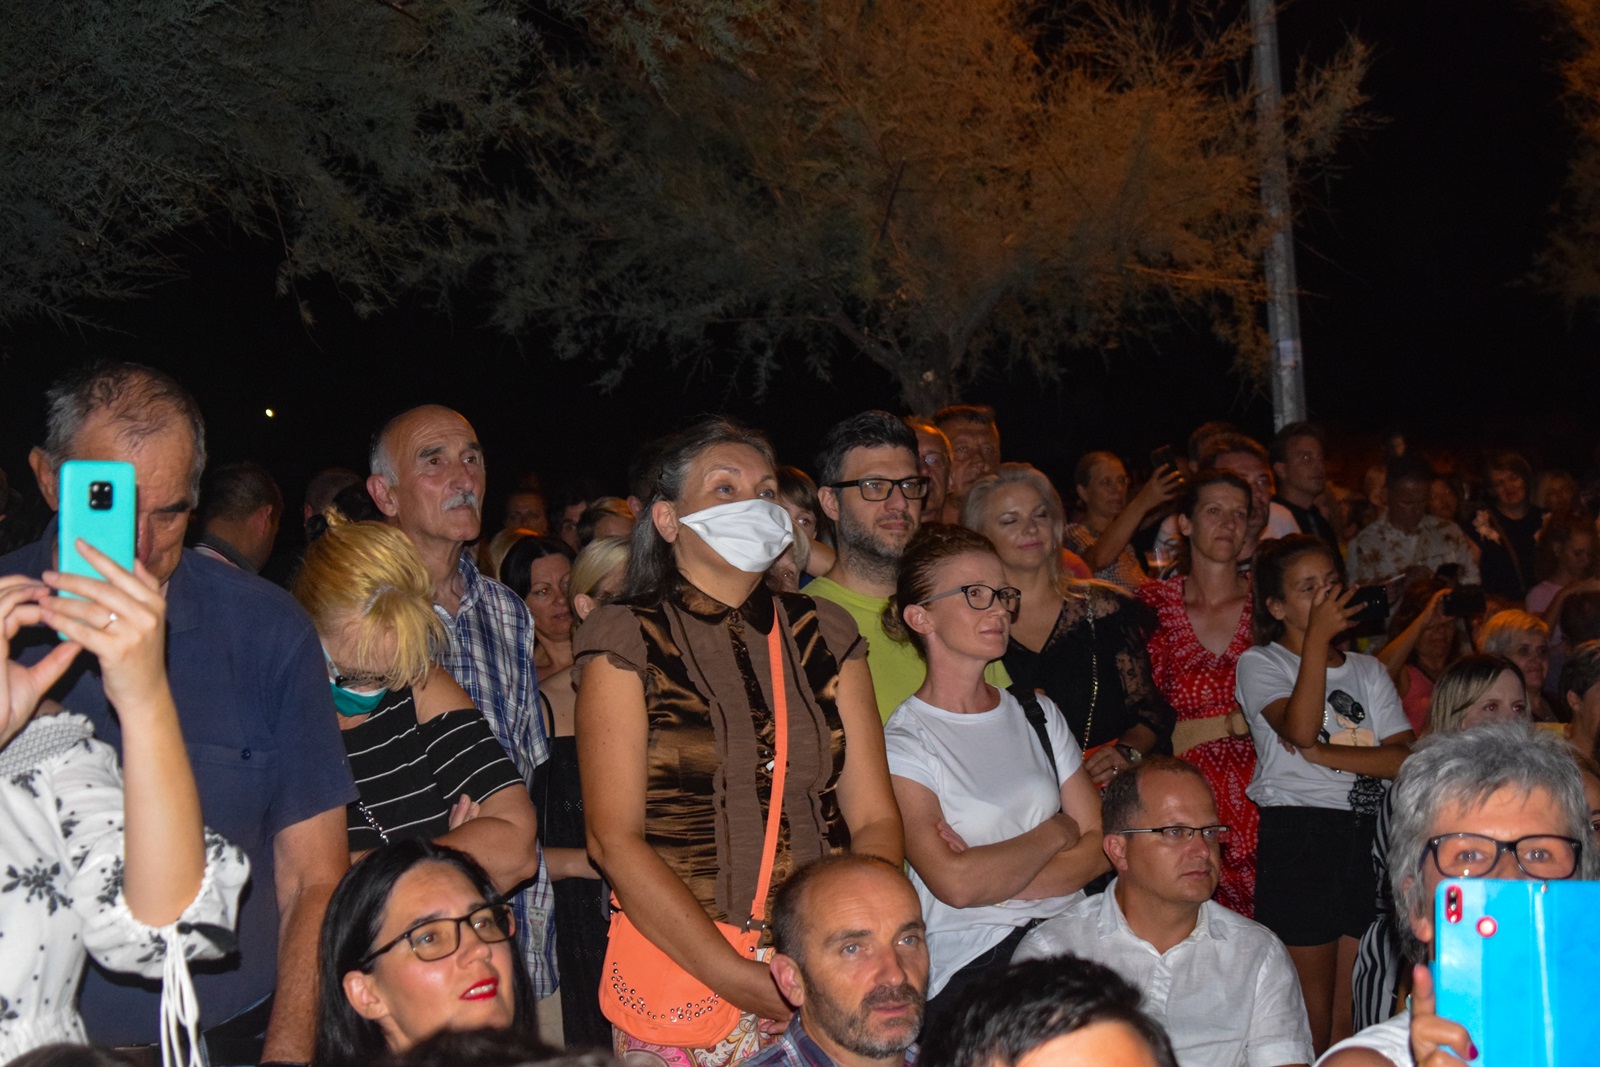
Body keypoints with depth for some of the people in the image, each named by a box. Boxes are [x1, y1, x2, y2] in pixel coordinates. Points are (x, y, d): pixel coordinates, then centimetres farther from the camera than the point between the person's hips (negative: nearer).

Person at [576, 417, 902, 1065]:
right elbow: (614, 839, -8)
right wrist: (736, 978, -17)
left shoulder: (825, 635, 10)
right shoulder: (626, 640, -1)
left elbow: (874, 816, 5)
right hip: (678, 969, -3)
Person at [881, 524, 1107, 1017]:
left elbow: (1099, 847, 9)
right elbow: (956, 883, -15)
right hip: (970, 969, -7)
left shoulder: (1038, 715, 18)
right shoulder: (901, 744, -2)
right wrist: (1057, 831, 1)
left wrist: (993, 880, -8)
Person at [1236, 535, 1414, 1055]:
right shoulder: (1260, 664, 2)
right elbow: (1299, 727, -19)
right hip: (1297, 836, -5)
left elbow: (1404, 758, 1)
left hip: (1368, 836, 5)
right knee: (1311, 1010, -2)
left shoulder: (1368, 671, 16)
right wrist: (1318, 637, -15)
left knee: (1355, 1008, 5)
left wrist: (1322, 753, -12)